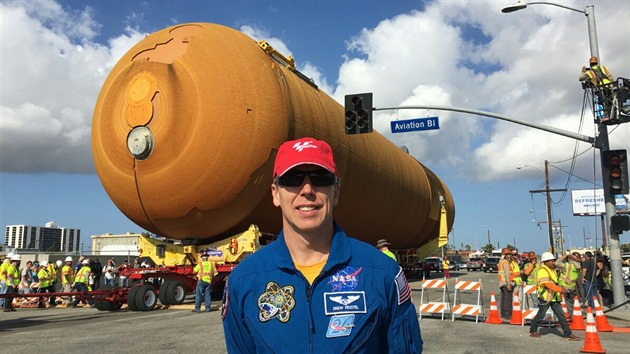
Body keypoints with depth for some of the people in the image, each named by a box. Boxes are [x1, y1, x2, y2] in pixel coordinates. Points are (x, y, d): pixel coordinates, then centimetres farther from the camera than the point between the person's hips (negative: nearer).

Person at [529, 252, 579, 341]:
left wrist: (561, 289, 9)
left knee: (561, 315, 3)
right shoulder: (542, 270, -14)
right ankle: (533, 330, 20)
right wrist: (560, 289, -30)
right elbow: (547, 284, -25)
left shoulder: (553, 270, 16)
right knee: (541, 315, 2)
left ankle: (568, 333, 5)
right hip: (545, 297, -8)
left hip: (554, 297, 8)